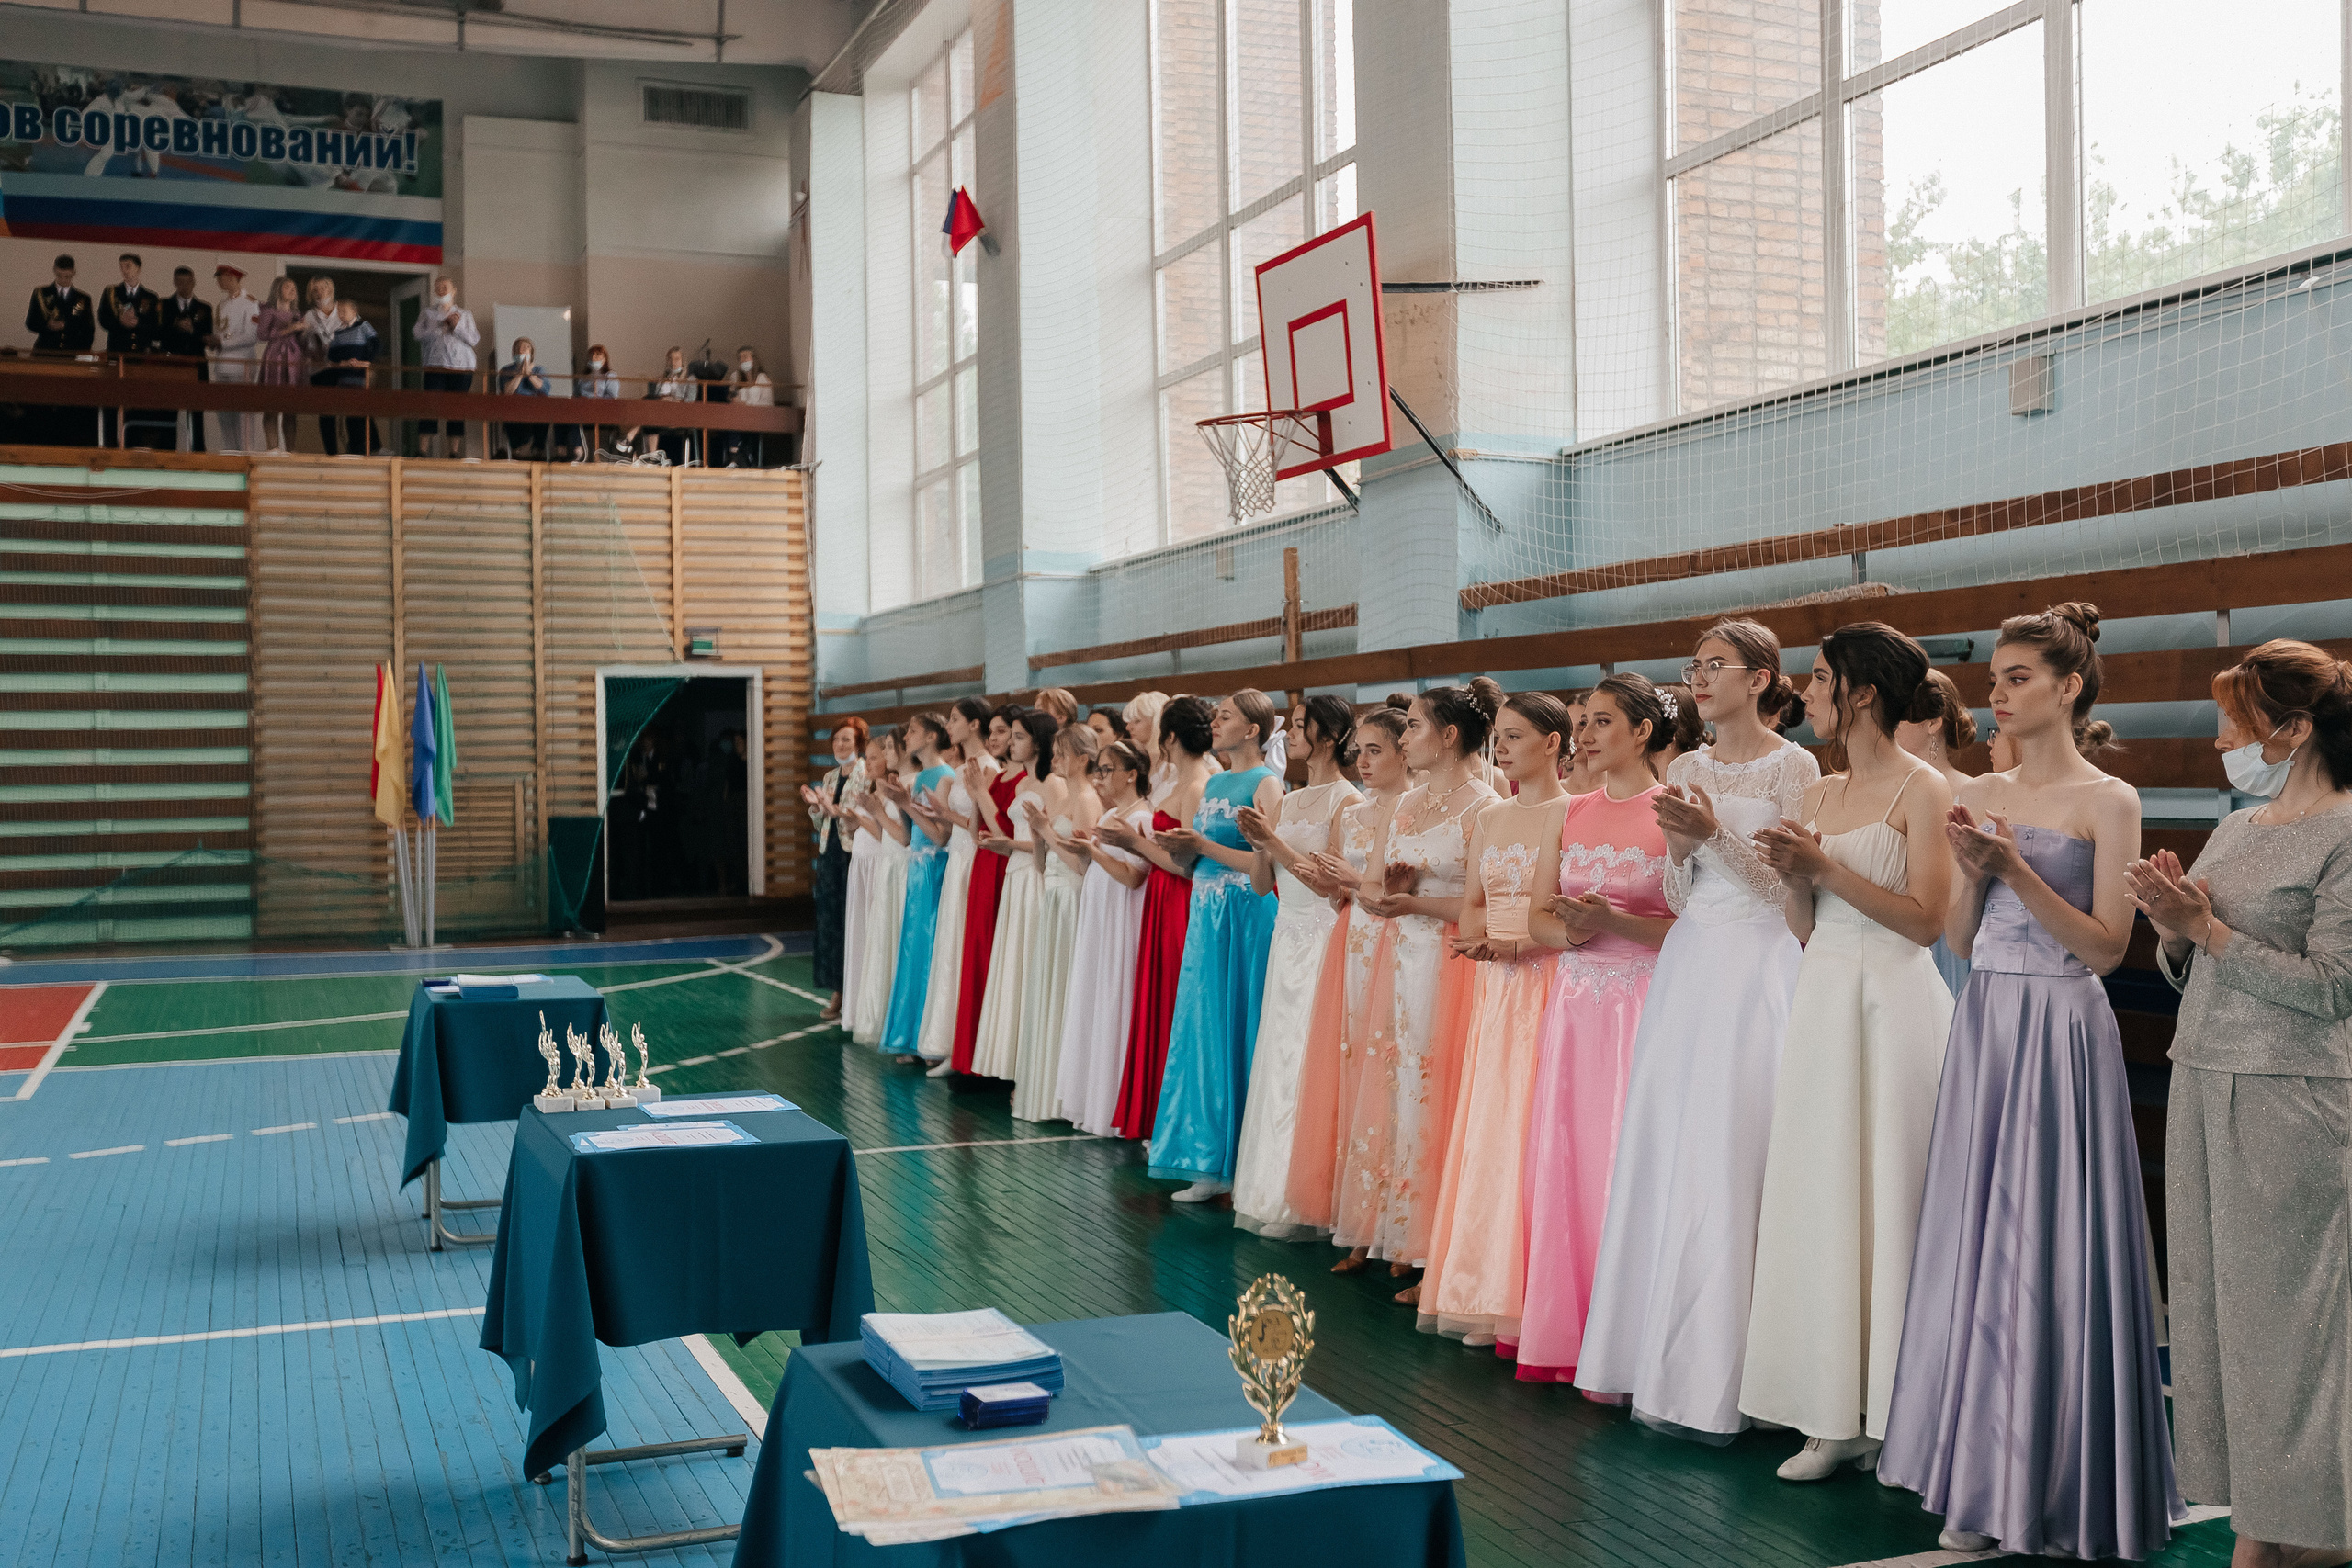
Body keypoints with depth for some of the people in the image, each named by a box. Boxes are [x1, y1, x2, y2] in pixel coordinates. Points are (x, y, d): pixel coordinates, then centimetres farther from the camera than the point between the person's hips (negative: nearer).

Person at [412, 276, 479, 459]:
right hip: (435, 366, -1)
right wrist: (441, 328, -9)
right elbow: (418, 333, 0)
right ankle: (422, 450, -10)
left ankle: (454, 452, 3)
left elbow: (474, 339, 5)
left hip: (462, 367, 1)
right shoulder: (427, 312, 14)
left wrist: (457, 327, -9)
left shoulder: (465, 314, 15)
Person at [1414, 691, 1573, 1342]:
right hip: (1494, 981, 7)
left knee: (1524, 1125, -7)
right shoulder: (1491, 818, 15)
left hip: (1546, 979, -6)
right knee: (1481, 1125, 6)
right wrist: (1473, 936, -2)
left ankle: (1520, 1297, 2)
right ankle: (1478, 1290, 14)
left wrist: (1516, 943, -21)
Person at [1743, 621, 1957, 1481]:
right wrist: (1791, 876, -5)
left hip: (1892, 1003, -7)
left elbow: (1926, 919, -13)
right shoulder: (1819, 795, 14)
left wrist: (1828, 866, -15)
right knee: (1817, 1198, 6)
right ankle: (1837, 1416, 14)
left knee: (1887, 1196, -2)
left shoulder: (1924, 790, -6)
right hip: (1821, 999, 7)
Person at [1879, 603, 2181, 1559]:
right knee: (1976, 1243, 8)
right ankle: (1979, 1482, 18)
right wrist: (1972, 872, -7)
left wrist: (2017, 870, -18)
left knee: (2047, 1248, -2)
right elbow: (1958, 941, 11)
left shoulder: (2107, 802, -5)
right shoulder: (1980, 796, 10)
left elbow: (2107, 946, -10)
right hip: (1984, 1027, 6)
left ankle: (2056, 1488, 11)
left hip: (2062, 1033, -5)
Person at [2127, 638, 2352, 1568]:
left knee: (2277, 1307, 0)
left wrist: (2207, 928, -16)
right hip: (2201, 1083, 8)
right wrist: (2174, 930, -3)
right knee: (2211, 1297, 9)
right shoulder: (2233, 831, 13)